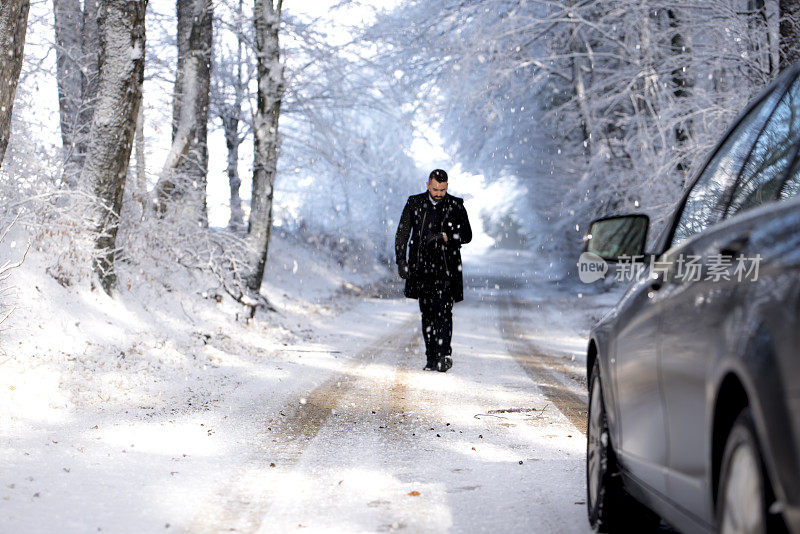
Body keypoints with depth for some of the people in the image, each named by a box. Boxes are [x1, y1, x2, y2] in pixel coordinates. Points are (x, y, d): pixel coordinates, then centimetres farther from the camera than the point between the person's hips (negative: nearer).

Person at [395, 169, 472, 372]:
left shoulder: (456, 205, 2)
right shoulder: (414, 203, 6)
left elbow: (467, 235, 2)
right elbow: (402, 233, 10)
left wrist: (444, 237, -14)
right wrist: (401, 260, 1)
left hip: (446, 268, -2)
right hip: (422, 267, 2)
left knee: (443, 311, -15)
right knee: (427, 313, 6)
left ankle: (444, 356, -20)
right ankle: (431, 358, 12)